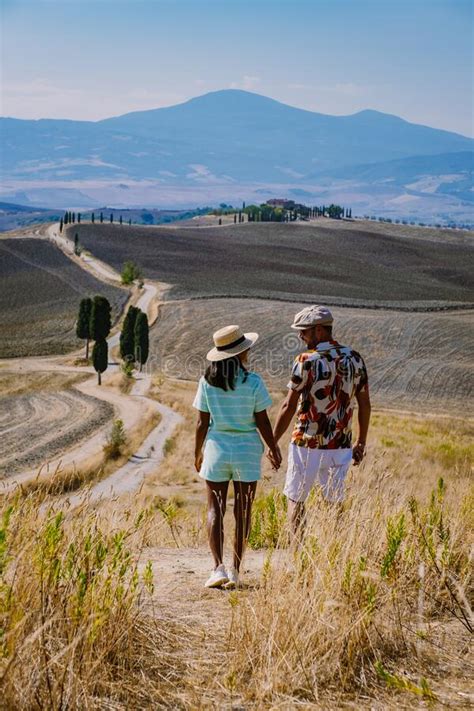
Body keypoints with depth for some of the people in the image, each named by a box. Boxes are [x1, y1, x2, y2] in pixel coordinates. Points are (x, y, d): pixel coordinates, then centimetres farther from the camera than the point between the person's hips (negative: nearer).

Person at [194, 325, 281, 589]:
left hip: (216, 448, 1)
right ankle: (235, 570, 10)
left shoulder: (208, 382, -3)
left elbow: (202, 422, 0)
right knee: (243, 512, 9)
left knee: (215, 510, 7)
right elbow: (262, 422, -6)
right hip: (247, 450, -1)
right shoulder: (253, 382, -9)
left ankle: (218, 568, -6)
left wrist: (198, 453, 13)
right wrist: (274, 449, 8)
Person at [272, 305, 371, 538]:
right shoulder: (355, 359, 2)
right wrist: (361, 442, 17)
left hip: (307, 445, -4)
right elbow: (365, 405, 7)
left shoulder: (306, 361, -13)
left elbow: (289, 407, -13)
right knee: (335, 503, 14)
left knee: (295, 499, 10)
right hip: (340, 446, 4)